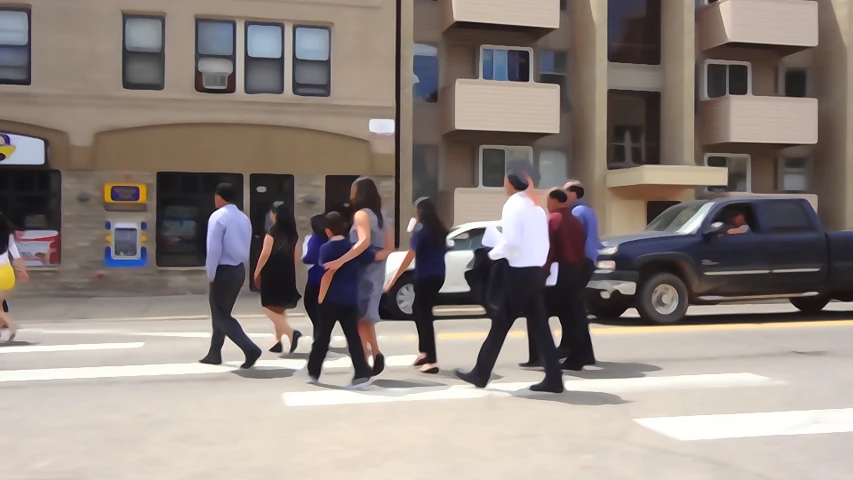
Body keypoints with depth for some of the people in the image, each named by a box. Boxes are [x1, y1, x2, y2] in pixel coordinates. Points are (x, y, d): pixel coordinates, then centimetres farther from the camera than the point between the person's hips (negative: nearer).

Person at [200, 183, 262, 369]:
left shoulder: (218, 217, -14)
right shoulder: (244, 218, 9)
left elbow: (214, 249, -18)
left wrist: (211, 274, -10)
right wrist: (240, 266, 16)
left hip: (223, 271, -8)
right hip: (239, 270, 8)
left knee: (221, 316, -1)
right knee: (222, 312, 19)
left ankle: (250, 349, -15)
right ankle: (214, 354, 26)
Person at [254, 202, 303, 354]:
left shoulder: (273, 231, -12)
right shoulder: (293, 232, 7)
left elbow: (265, 254, -15)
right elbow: (296, 255, 11)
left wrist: (257, 272, -6)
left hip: (272, 273, -7)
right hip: (287, 273, 7)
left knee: (269, 306, -1)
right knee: (280, 308, 14)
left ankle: (291, 332, -17)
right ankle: (278, 341, 15)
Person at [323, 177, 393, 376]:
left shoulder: (361, 214, -12)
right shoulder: (381, 216, 13)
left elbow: (364, 242, -29)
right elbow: (389, 247, 10)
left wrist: (340, 261, -35)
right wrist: (374, 256, -5)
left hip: (362, 271, -8)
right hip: (376, 272, 8)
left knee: (358, 318, -1)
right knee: (366, 316, 20)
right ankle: (376, 354, 10)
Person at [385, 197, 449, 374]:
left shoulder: (421, 230, -12)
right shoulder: (440, 229, 8)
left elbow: (410, 256, -18)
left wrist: (393, 279, -17)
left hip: (425, 277, -8)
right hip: (438, 275, 8)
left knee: (424, 315, -4)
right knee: (419, 309, 23)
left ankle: (432, 361, -9)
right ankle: (424, 352, 26)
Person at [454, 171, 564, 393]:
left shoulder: (513, 205, -10)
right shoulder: (537, 208, 15)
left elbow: (510, 241, -20)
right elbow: (543, 242, 15)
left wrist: (493, 254, -6)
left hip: (517, 273, -7)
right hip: (536, 271, 8)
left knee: (500, 325, 1)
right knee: (539, 326, 6)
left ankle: (481, 373, 12)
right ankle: (553, 378, 3)